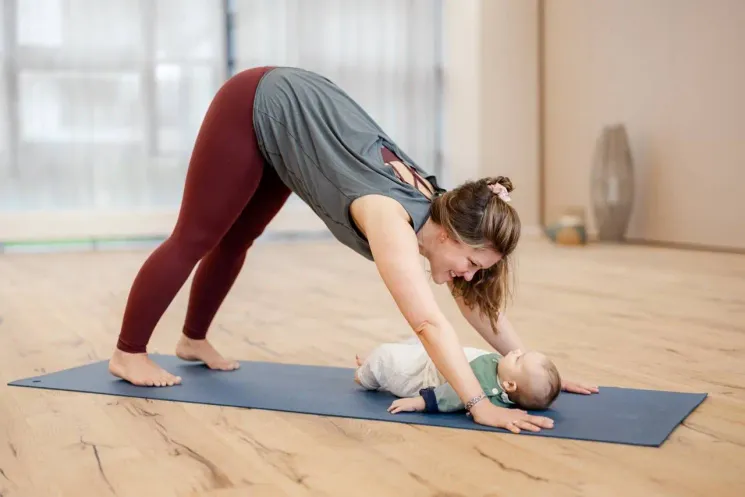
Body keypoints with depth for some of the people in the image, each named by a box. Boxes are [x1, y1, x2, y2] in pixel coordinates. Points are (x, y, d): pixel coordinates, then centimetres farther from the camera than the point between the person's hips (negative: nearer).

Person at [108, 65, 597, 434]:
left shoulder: (440, 209, -13)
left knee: (236, 239, 20)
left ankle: (194, 340, 39)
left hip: (300, 104, 7)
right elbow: (429, 323, -46)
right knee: (197, 237, 3)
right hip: (256, 108, -7)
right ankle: (128, 353, 19)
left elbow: (480, 304, -5)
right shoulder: (393, 219, -35)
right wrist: (480, 406, -48)